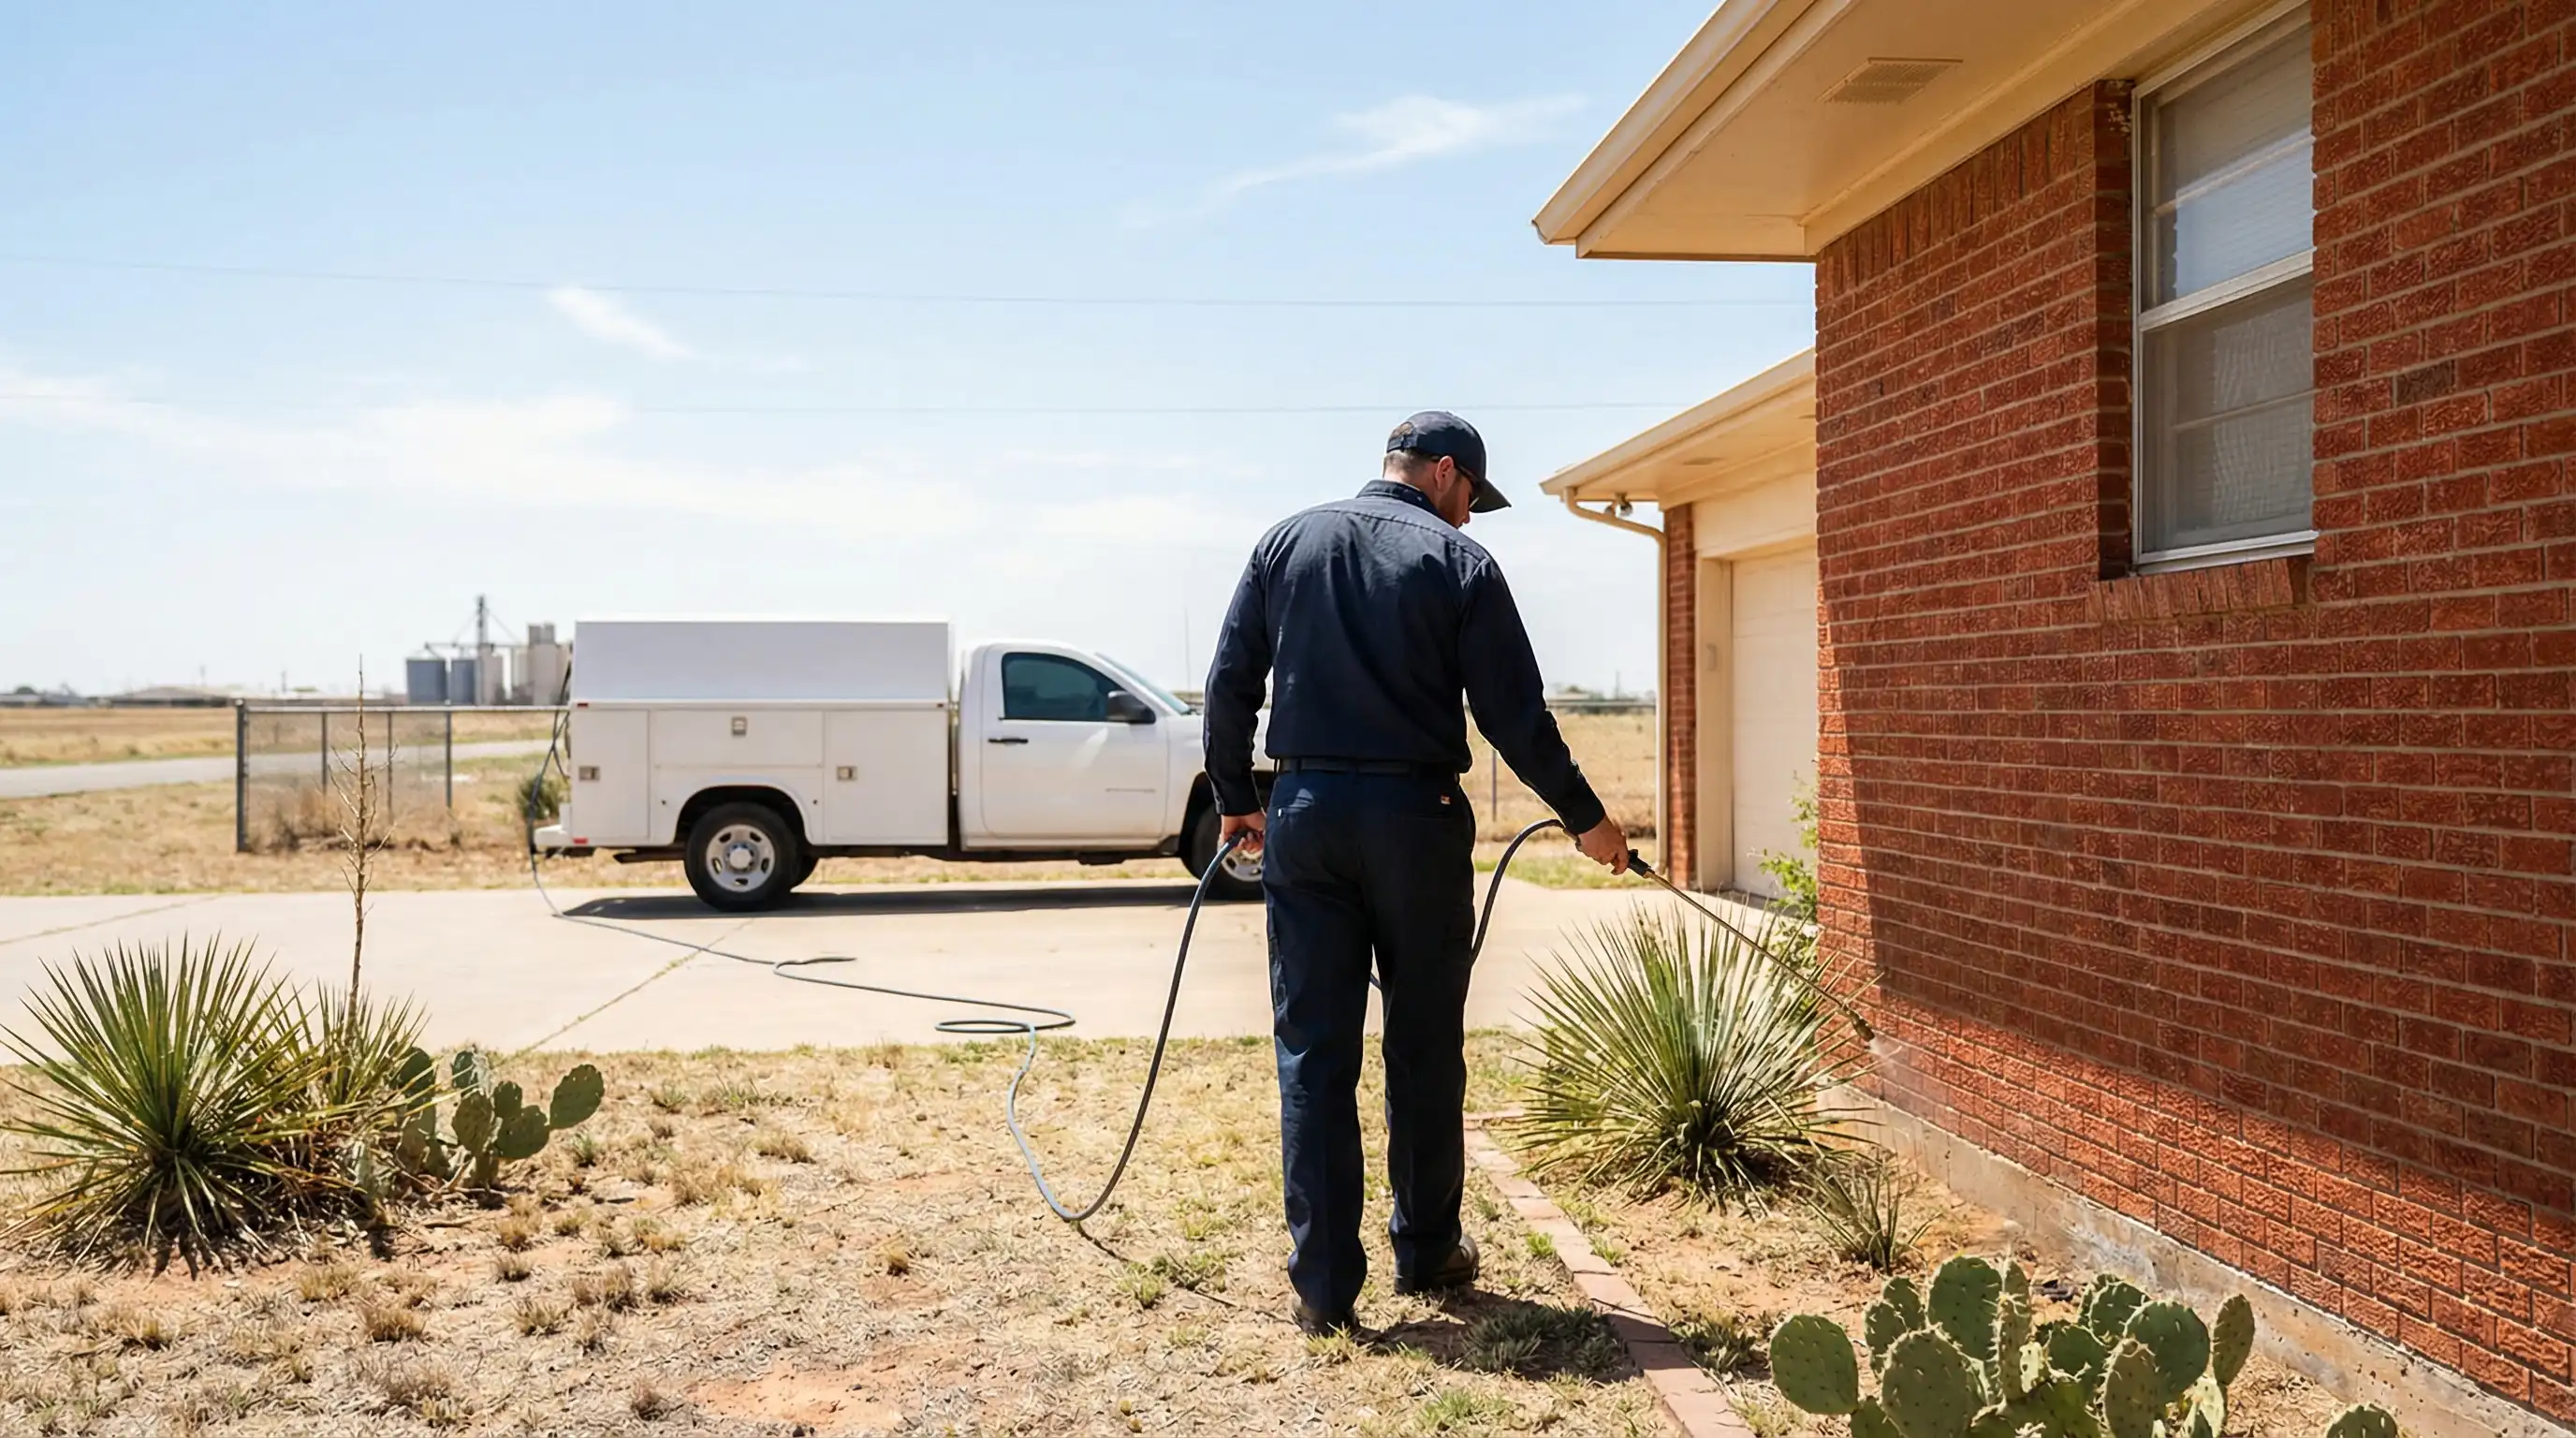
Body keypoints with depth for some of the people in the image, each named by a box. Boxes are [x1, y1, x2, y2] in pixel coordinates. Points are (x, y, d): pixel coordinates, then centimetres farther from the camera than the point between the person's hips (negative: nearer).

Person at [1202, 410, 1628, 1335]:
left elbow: (1230, 684, 8)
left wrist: (1236, 799, 20)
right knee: (1424, 1050, 11)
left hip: (1305, 815, 3)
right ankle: (1427, 1253, 24)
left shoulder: (1285, 543, 9)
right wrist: (1585, 820, 7)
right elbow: (1515, 716, -4)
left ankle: (1323, 1284, 6)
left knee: (1313, 1051, 5)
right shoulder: (1459, 562, -2)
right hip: (1415, 818, -2)